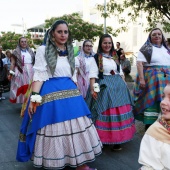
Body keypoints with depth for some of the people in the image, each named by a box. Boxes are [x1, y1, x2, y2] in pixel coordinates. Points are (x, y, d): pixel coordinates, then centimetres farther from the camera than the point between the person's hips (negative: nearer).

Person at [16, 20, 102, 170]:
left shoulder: (70, 51, 14)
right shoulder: (43, 50, -2)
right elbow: (39, 75, -8)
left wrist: (75, 94, 18)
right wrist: (34, 98, -17)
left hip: (70, 92, 5)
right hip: (51, 93, -5)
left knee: (76, 127, 6)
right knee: (55, 129, 1)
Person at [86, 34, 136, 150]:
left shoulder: (115, 57, 15)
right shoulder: (97, 57, -3)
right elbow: (93, 74, -10)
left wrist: (124, 85, 17)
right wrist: (92, 89, -20)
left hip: (118, 86, 6)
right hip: (104, 87, -6)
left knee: (120, 113, 4)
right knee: (105, 113, -5)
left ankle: (117, 140, 12)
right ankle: (104, 139, 6)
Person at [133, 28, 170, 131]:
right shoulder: (146, 49, -3)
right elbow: (139, 63, -11)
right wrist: (141, 79, -20)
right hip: (152, 78, -6)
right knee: (152, 101, -5)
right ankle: (149, 125, 3)